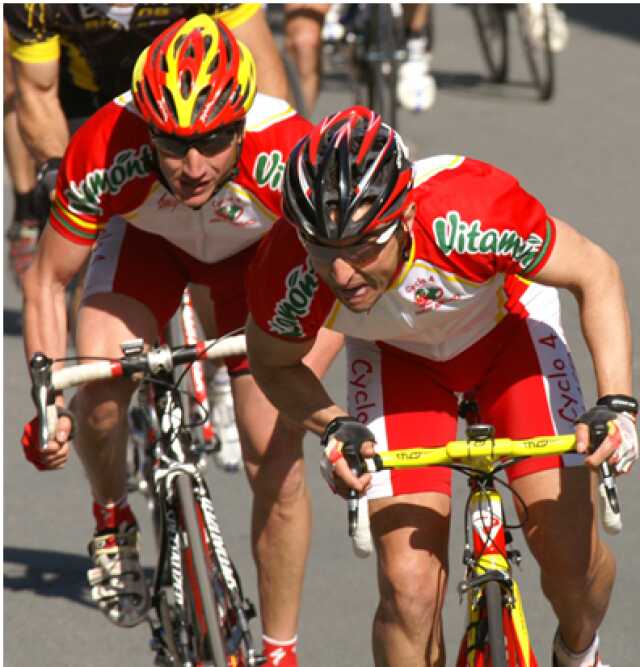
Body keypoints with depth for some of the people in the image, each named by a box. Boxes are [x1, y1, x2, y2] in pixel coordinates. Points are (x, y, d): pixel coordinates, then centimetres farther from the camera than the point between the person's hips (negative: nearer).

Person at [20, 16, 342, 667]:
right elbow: (45, 280, -22)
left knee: (277, 463, -8)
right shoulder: (103, 151, -37)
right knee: (97, 389, -26)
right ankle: (112, 522, 6)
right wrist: (48, 403, -30)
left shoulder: (290, 156, -40)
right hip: (148, 240, 1)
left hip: (260, 252, -1)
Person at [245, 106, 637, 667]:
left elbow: (595, 273, -23)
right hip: (398, 354, 1)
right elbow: (273, 364, -10)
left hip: (503, 323, -1)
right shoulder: (292, 271, -35)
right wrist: (334, 427, -27)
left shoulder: (473, 213, -41)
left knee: (566, 543, -12)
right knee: (409, 588, -13)